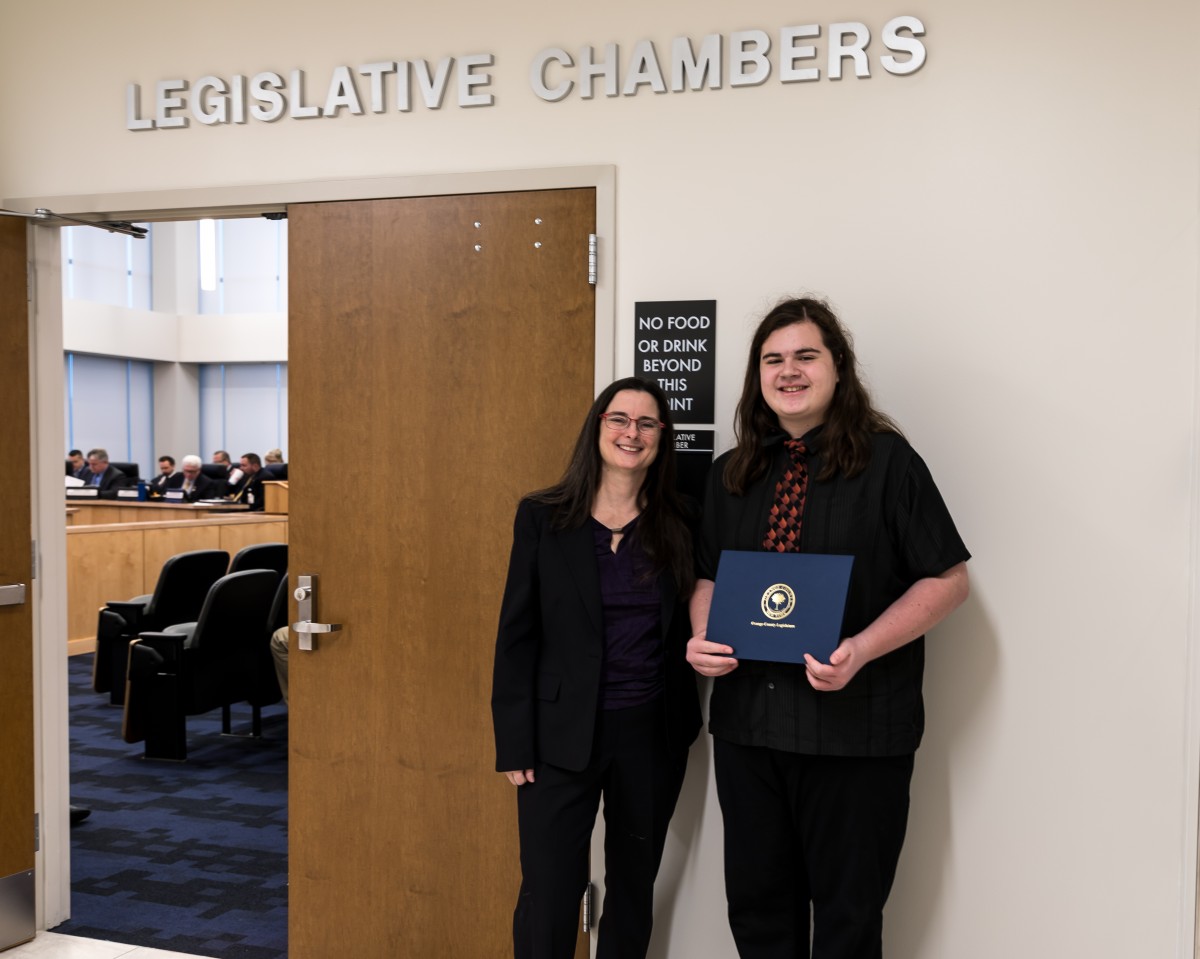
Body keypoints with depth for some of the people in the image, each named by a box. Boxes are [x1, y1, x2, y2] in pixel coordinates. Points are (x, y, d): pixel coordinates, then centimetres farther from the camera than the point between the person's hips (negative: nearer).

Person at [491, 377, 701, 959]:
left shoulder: (677, 527, 3)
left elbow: (684, 632, 7)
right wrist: (514, 743, -7)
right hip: (563, 735, -2)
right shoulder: (542, 518, -4)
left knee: (634, 889, 15)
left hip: (651, 735, 3)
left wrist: (683, 733, 4)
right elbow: (517, 636, -4)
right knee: (549, 896, -1)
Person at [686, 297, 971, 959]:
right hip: (747, 720, 5)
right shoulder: (731, 474, 11)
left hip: (856, 724, -4)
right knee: (756, 905, 15)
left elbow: (947, 578, -7)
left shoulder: (886, 460, -5)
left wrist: (861, 650, -19)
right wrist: (702, 636, -3)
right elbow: (708, 576, 18)